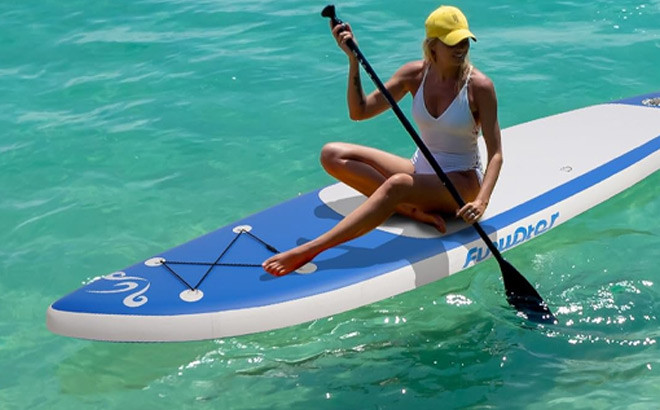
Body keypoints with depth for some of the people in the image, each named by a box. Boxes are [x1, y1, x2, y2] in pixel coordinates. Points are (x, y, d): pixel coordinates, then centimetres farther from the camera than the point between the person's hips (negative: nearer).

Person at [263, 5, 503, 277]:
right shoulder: (415, 74, -1)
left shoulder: (479, 86, -13)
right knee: (333, 155, -11)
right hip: (420, 171, 6)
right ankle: (412, 208, -24)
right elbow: (359, 112, -2)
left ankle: (309, 250, -47)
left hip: (461, 183, -6)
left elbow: (495, 154, -14)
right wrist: (353, 59, -15)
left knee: (398, 184, -40)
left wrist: (481, 201, -32)